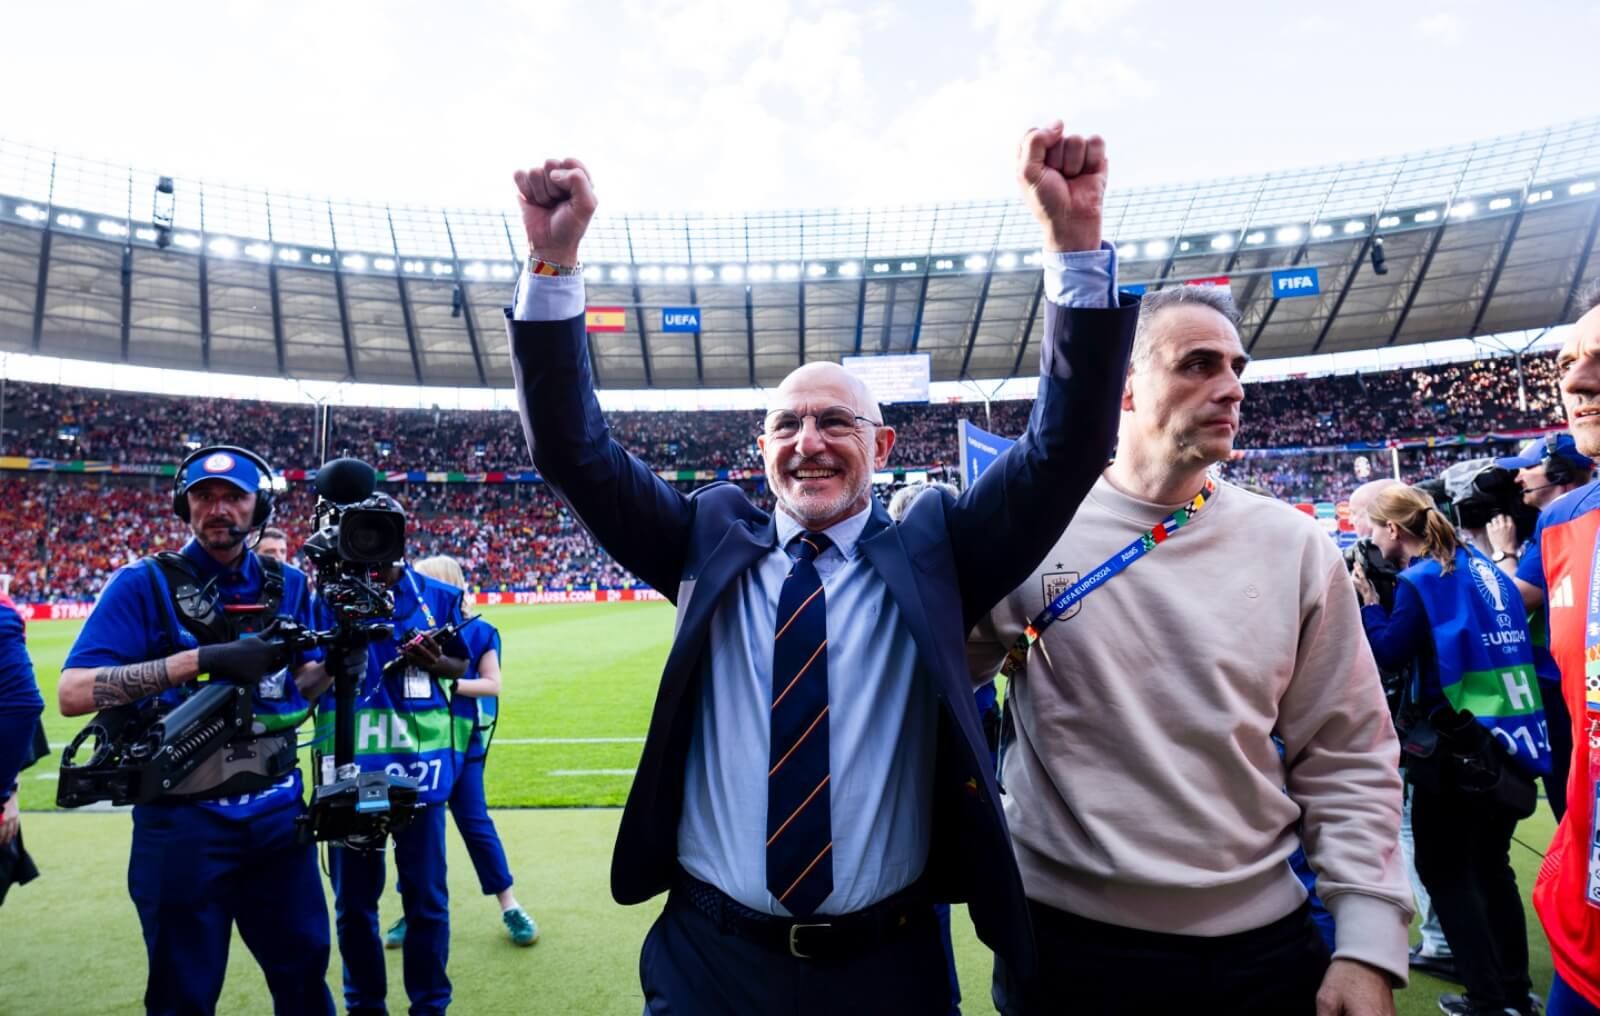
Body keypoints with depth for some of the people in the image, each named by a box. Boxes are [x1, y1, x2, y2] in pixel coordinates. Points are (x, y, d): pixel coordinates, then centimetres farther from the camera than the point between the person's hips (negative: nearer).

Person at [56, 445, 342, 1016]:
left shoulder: (287, 586, 4)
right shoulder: (144, 584, -7)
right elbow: (73, 693, -18)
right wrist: (202, 658, -27)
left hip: (278, 812, 3)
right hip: (182, 820, -3)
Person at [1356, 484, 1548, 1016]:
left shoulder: (1421, 579, -14)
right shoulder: (1480, 565, 11)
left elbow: (1387, 653, -13)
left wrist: (1368, 600, -3)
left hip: (1458, 745, -8)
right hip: (1509, 739, 8)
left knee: (1443, 870, 5)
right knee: (1491, 866, 20)